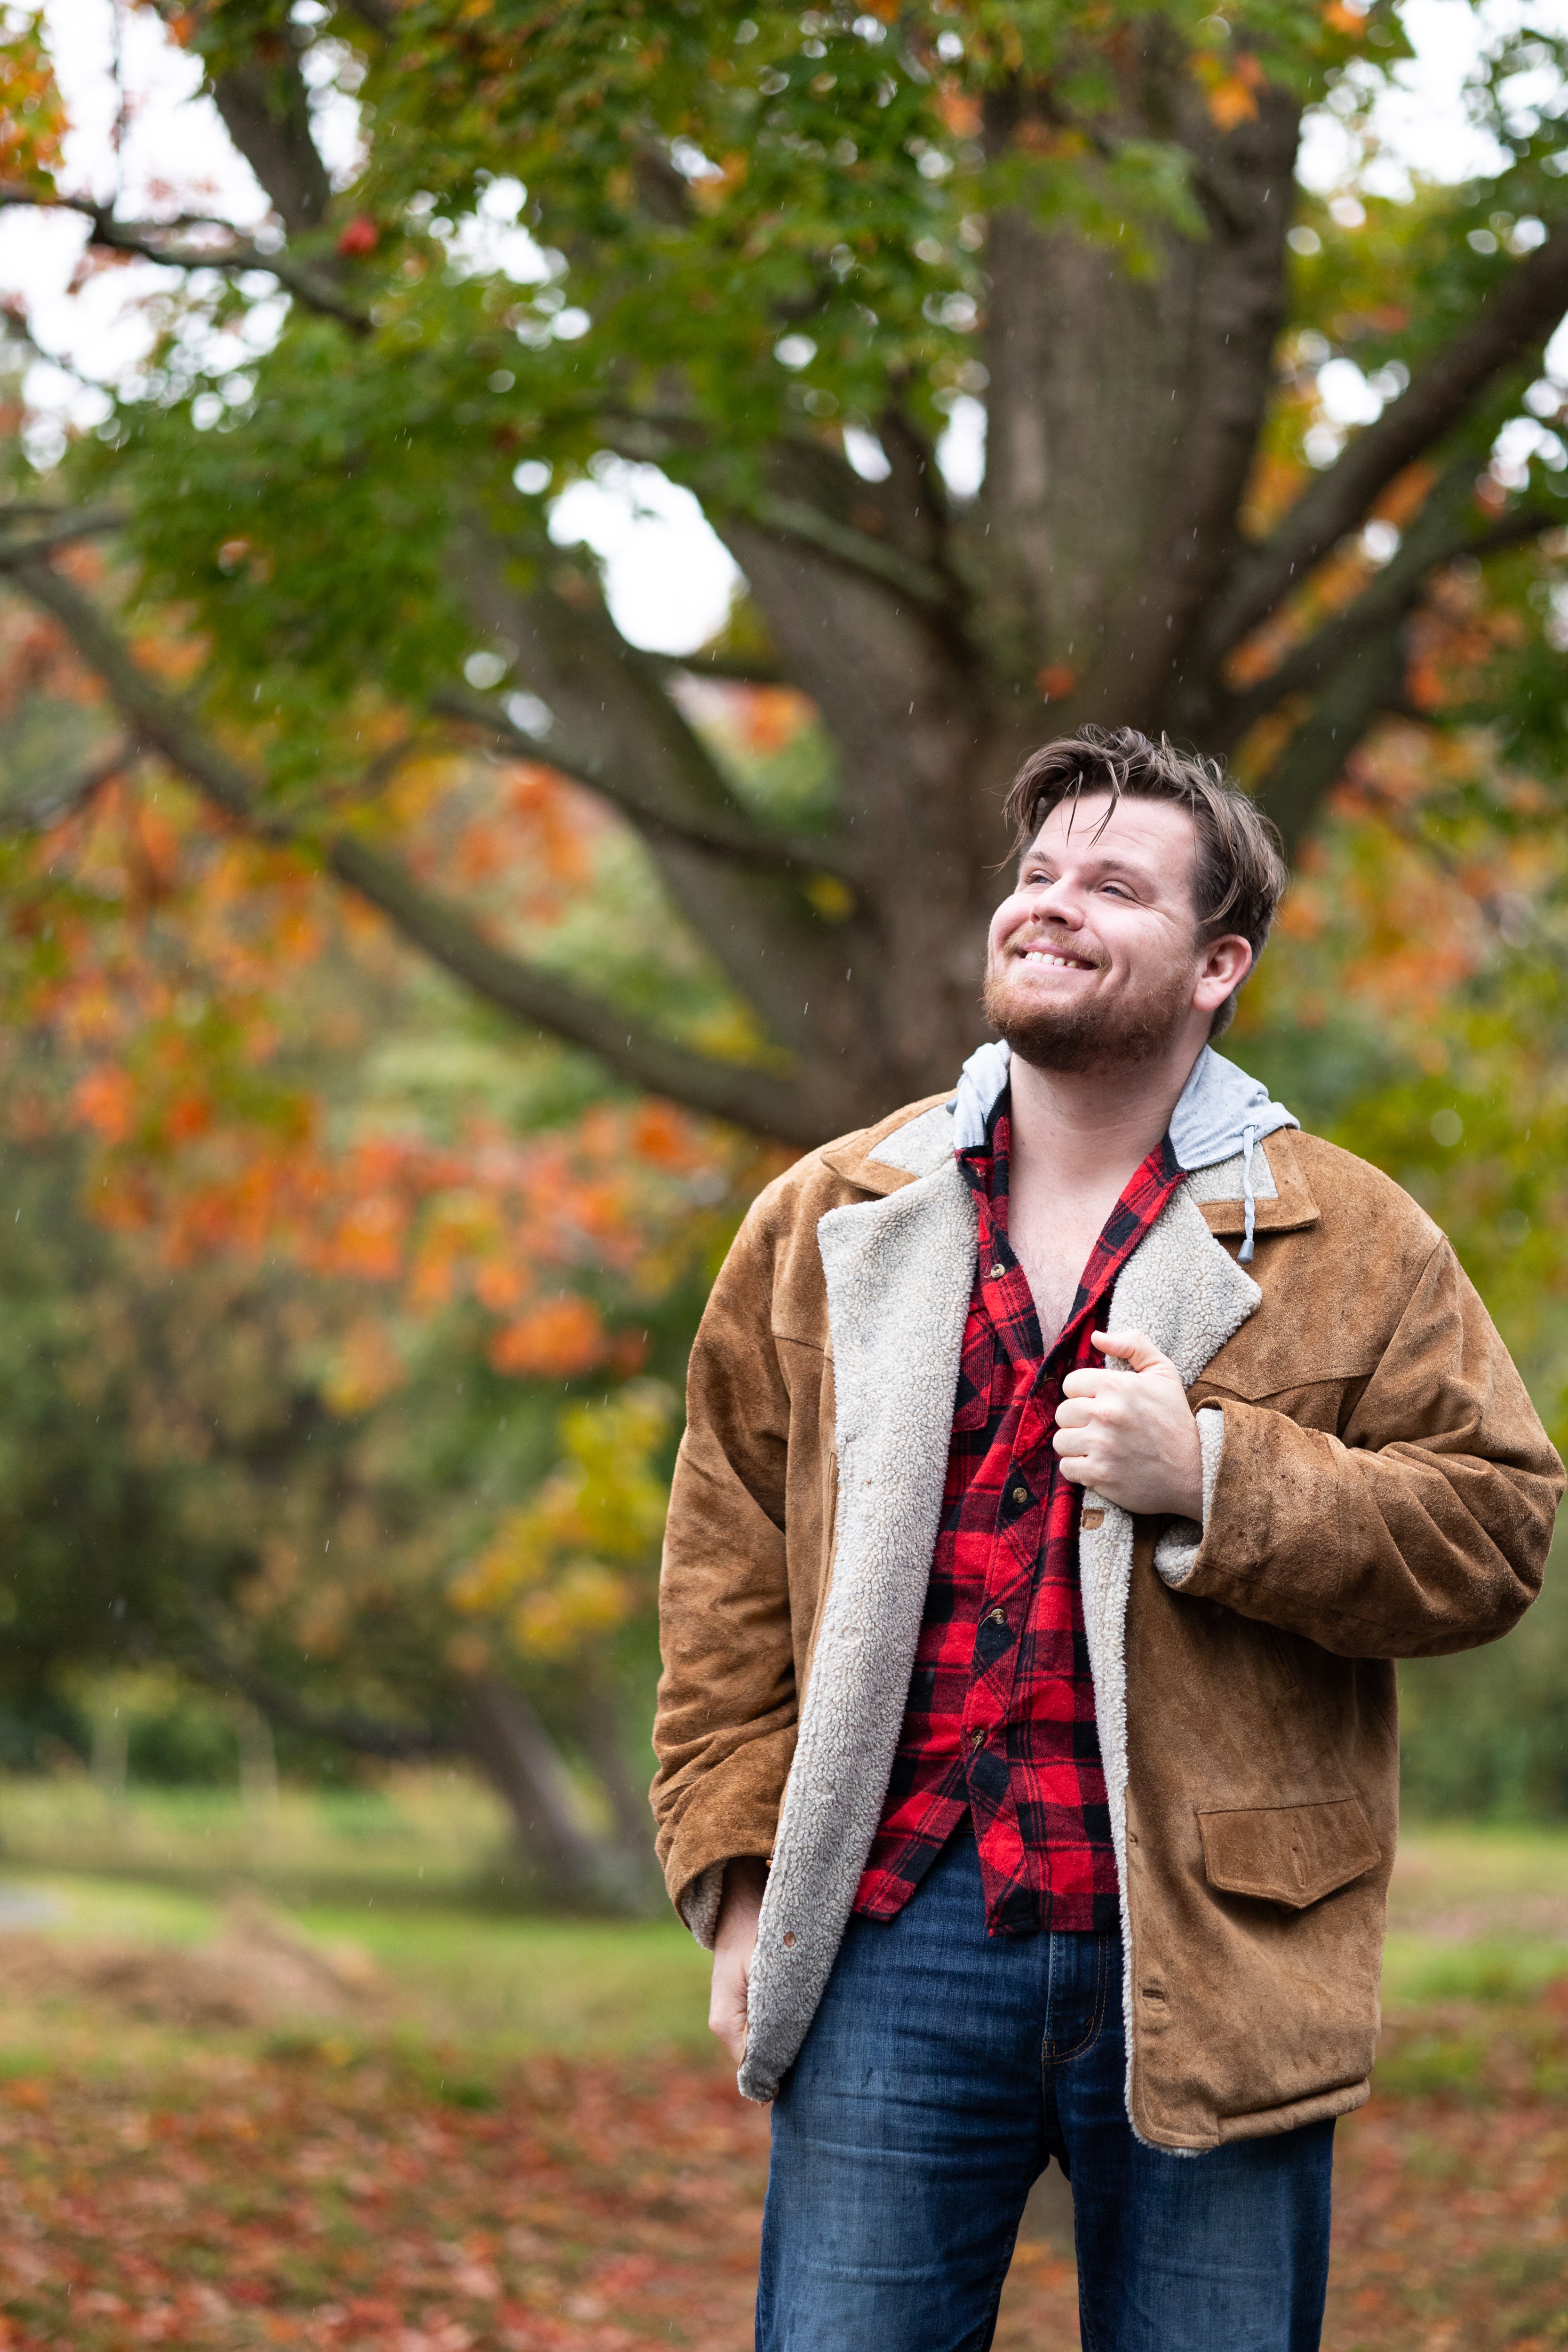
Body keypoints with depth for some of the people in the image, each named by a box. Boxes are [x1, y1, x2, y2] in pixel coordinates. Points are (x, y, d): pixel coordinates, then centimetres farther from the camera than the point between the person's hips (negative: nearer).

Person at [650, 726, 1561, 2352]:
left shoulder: (1350, 1244, 5)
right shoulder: (825, 1223, 10)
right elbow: (730, 1569, 10)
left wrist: (1210, 1476, -14)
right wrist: (738, 1881, 2)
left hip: (1205, 1959, -1)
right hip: (895, 1939, 1)